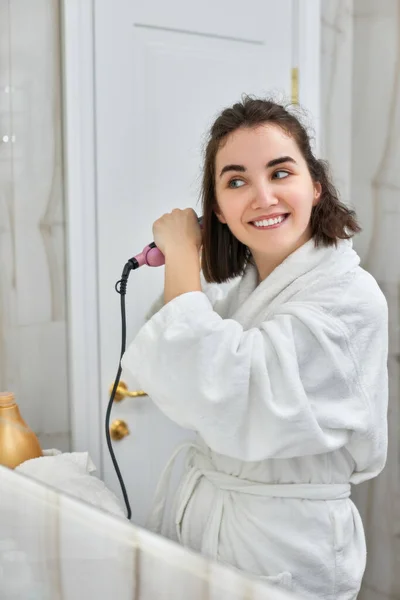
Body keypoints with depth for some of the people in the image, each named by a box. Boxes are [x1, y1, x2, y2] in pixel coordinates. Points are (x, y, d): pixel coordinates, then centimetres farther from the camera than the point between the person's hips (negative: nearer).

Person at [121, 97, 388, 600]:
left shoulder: (350, 298, -22)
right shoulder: (247, 285, 2)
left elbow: (216, 394, -31)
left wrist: (183, 252, -19)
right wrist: (180, 271, 3)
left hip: (282, 552, -7)